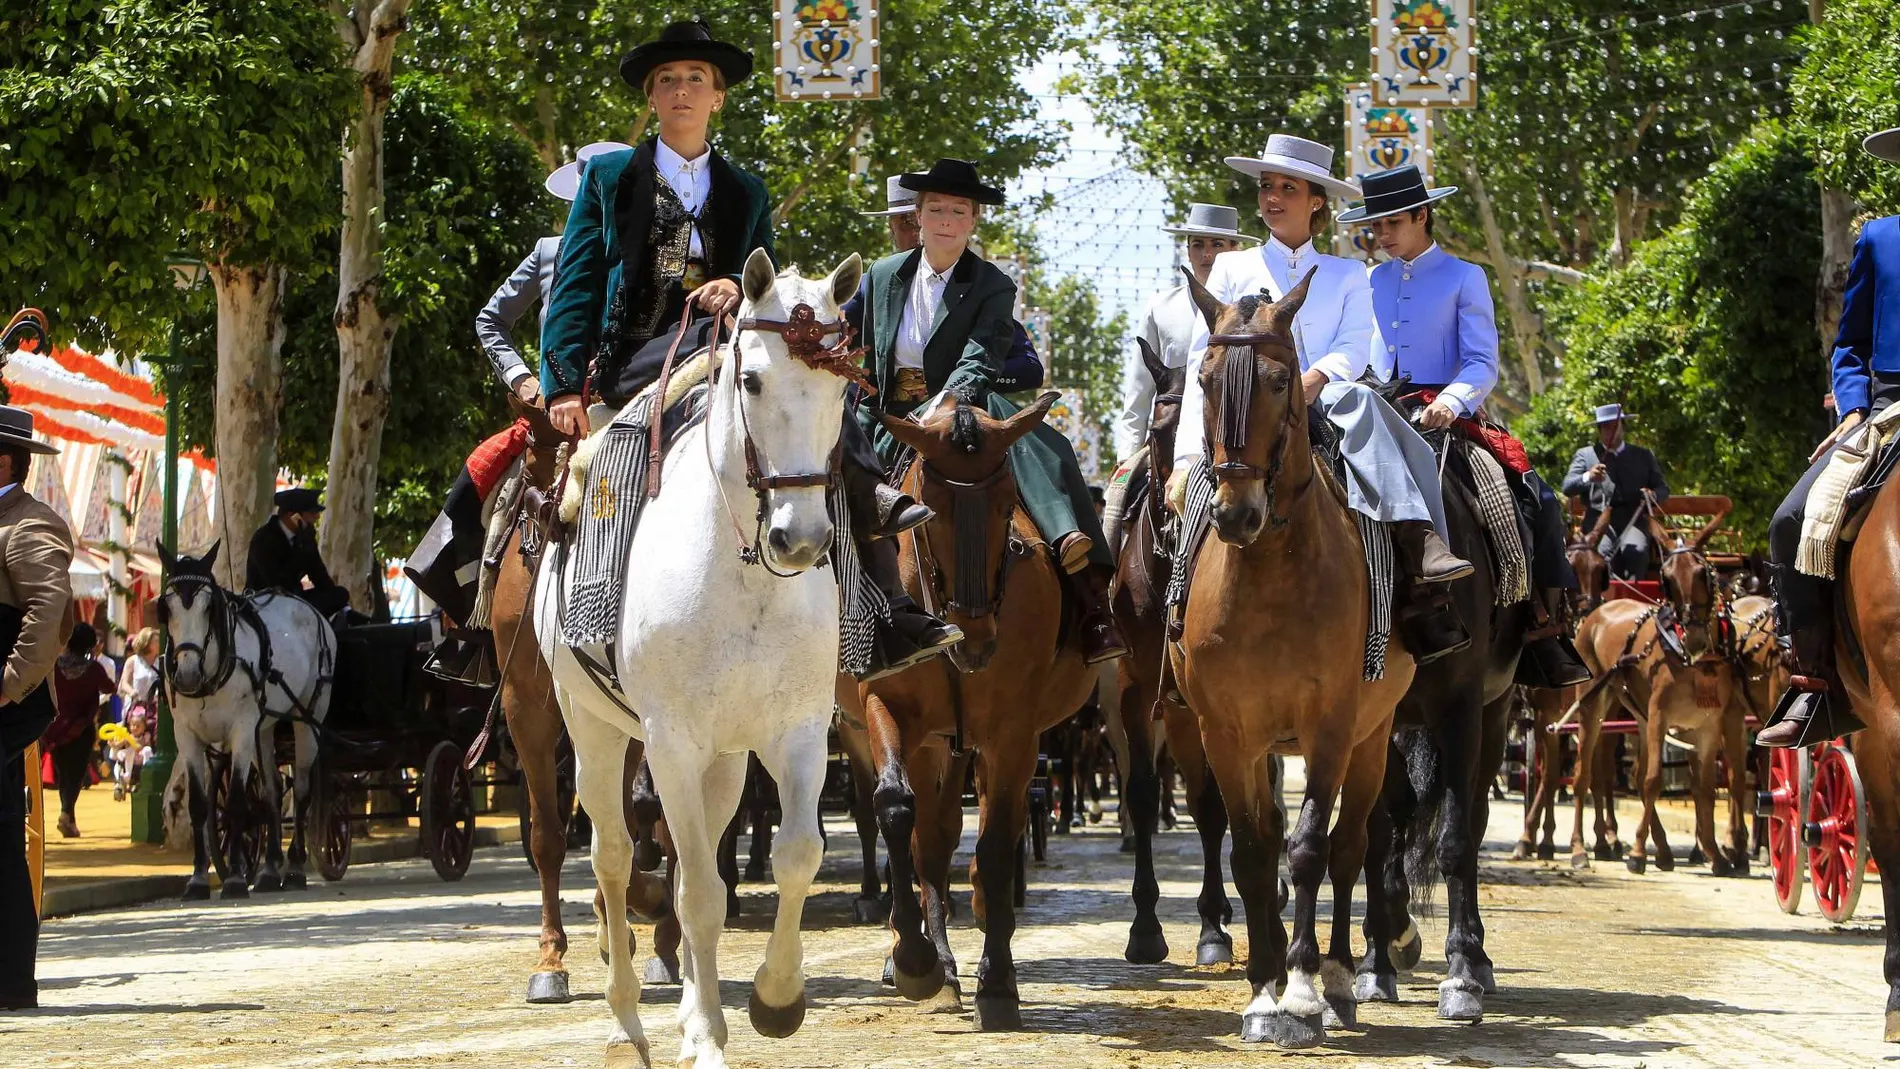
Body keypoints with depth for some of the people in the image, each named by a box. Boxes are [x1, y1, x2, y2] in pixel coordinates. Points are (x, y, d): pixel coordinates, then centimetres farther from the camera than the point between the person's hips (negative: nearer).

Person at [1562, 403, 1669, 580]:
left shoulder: (1643, 456, 21)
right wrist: (1588, 477, -16)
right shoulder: (1585, 455, 16)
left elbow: (1663, 489, 19)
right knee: (1602, 551, -32)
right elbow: (1567, 488, 5)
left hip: (1634, 520, 1)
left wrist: (1653, 495, -6)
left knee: (1635, 550, -31)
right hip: (1599, 521, -1)